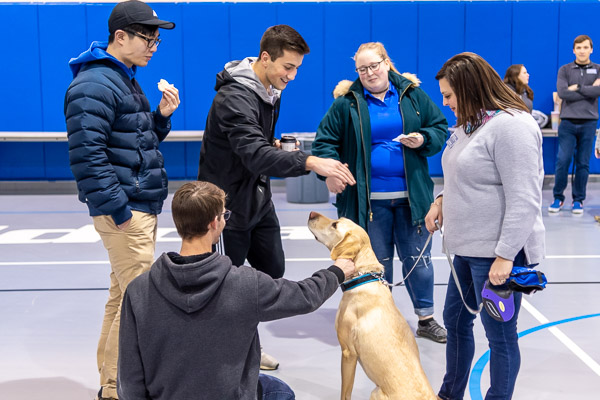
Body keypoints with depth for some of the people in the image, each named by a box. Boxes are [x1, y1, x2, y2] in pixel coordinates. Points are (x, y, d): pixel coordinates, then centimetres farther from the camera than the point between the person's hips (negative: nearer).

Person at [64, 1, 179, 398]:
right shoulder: (94, 86, -15)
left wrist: (162, 115, 5)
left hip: (143, 205, 10)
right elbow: (86, 154, -22)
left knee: (123, 295, 16)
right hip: (124, 210, -10)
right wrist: (118, 209, -21)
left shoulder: (124, 79, 17)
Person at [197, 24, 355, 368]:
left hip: (258, 198, 9)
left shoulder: (272, 91, 5)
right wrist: (309, 162, -50)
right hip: (229, 203, -9)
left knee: (273, 271, 15)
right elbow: (254, 154, -40)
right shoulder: (235, 97, -26)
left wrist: (277, 146, -4)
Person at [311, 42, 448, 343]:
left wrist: (424, 139, -12)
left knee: (418, 258, 10)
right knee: (377, 261, 10)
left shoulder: (412, 94, 4)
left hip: (411, 195, 1)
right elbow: (325, 141, 0)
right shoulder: (347, 103, -1)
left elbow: (440, 128, 9)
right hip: (369, 199, -1)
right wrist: (329, 171, -17)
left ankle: (426, 318, 25)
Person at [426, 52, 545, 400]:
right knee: (455, 320, 20)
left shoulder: (512, 126, -18)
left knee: (500, 334, 4)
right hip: (468, 248, 10)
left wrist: (505, 255, -23)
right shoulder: (470, 123, 12)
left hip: (497, 253, -10)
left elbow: (524, 200, -22)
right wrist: (443, 199, 6)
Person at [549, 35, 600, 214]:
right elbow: (562, 92, -10)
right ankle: (558, 198, 9)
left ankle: (578, 200, 14)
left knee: (583, 164, 5)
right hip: (568, 122, -1)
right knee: (562, 161, -4)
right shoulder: (565, 70, 6)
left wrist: (577, 88, -9)